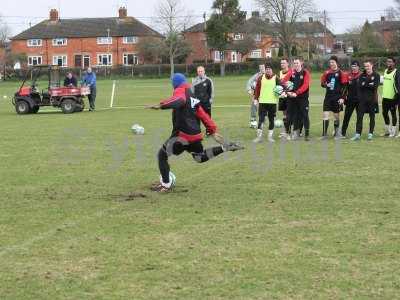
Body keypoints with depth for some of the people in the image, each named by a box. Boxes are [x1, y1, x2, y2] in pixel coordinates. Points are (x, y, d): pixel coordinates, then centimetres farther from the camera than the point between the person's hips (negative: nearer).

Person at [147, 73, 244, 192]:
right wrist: (213, 131, 19)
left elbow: (179, 100, -32)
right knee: (200, 157, 29)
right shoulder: (193, 96, 18)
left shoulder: (180, 91, -7)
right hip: (196, 135, 8)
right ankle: (225, 147, 14)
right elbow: (204, 115, 18)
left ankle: (166, 184, 3)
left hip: (182, 134, -8)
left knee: (162, 154, 3)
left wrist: (161, 105, -43)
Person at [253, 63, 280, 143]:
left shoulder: (276, 78, 1)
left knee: (271, 120, 6)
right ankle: (259, 136, -1)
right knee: (261, 119, -5)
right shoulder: (261, 78, 4)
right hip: (262, 102, 0)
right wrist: (256, 98, 0)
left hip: (272, 102, 0)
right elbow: (257, 88, 6)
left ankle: (270, 136, 15)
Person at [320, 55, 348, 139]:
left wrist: (342, 98, -11)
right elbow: (322, 83, 14)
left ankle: (336, 132, 22)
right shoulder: (327, 73, 7)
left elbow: (344, 86, -5)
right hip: (328, 96, 3)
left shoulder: (341, 73, -4)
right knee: (325, 114, -7)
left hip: (337, 97, -3)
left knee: (336, 115, 8)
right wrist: (326, 85, -10)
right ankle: (324, 134, -5)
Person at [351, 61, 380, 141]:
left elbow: (375, 86, -12)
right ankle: (358, 134, -2)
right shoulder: (362, 76, 10)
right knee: (359, 116, -3)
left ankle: (370, 134, 13)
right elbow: (360, 85, -5)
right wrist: (370, 84, -11)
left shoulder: (376, 75, 2)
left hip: (372, 99, -2)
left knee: (372, 117, 5)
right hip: (362, 99, 2)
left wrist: (365, 84, -9)